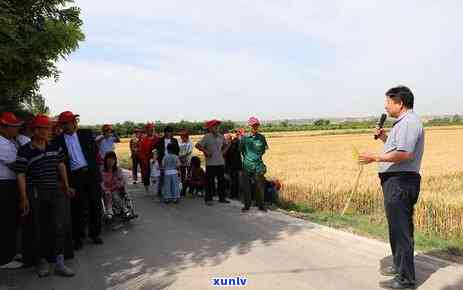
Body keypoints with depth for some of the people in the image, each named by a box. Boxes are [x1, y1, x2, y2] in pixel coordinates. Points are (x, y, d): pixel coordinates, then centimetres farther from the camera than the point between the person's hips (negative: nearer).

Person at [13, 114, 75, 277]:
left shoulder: (55, 147, 5)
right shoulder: (25, 151, -10)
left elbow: (61, 166, 15)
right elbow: (21, 175, -10)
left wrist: (66, 187, 15)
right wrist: (24, 199, -15)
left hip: (54, 192, 4)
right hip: (34, 194, -4)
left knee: (58, 227, 0)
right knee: (36, 229, 8)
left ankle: (59, 263, 6)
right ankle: (41, 261, 26)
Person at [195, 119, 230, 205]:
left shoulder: (221, 136, 9)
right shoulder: (207, 137, -8)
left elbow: (225, 145, 26)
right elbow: (198, 145, -13)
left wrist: (223, 151, 10)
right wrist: (205, 151, -13)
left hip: (220, 162, 6)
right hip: (211, 163, -6)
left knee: (222, 180, 11)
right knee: (210, 181, -1)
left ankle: (222, 197, 23)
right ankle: (208, 199, 9)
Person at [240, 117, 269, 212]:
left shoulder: (261, 137, 2)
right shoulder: (244, 138, -1)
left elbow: (264, 149, 17)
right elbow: (241, 149, 14)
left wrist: (259, 155, 11)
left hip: (258, 165, 0)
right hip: (247, 164, 0)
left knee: (260, 186, 3)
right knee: (246, 186, 4)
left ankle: (261, 205, 16)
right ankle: (247, 205, 16)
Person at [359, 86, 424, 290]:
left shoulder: (409, 122, -15)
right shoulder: (403, 122, 20)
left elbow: (404, 154, -26)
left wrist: (375, 157, -20)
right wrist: (384, 138, 12)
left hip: (400, 182, -11)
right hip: (396, 181, 11)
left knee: (400, 229, -6)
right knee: (398, 227, 20)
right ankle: (399, 266, 35)